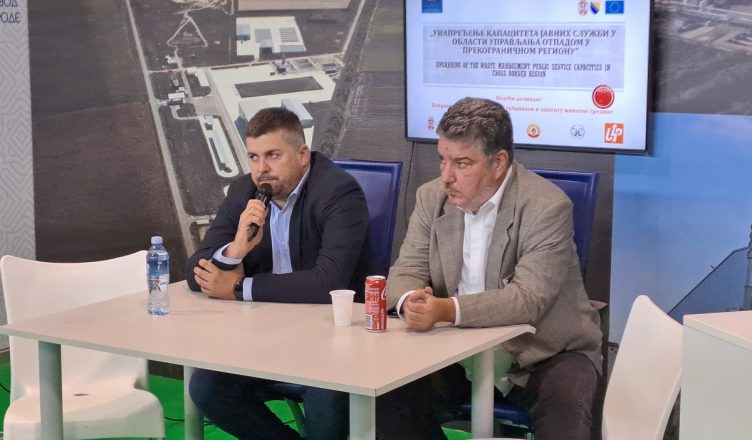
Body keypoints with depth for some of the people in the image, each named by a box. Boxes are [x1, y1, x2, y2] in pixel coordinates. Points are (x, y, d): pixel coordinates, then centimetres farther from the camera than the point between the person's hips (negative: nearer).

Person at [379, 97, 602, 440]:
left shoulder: (547, 207, -18)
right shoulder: (431, 198, 0)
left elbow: (528, 299, -27)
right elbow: (407, 271, -1)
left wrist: (448, 309, -40)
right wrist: (411, 301, -27)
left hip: (545, 353, -5)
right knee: (387, 395, -15)